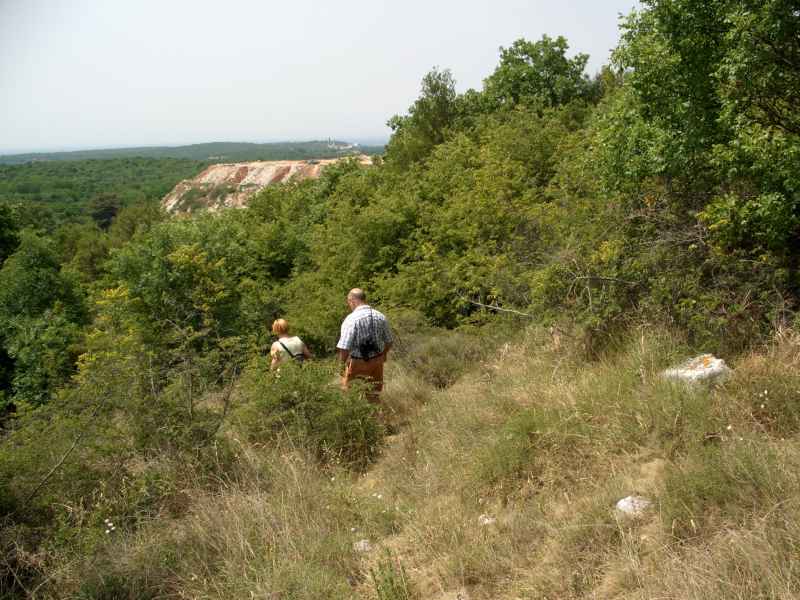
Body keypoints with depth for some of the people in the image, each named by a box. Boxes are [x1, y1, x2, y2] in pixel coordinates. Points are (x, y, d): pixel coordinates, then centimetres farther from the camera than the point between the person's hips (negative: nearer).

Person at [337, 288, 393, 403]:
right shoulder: (381, 317, -3)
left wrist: (342, 363, -9)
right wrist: (383, 355, 24)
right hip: (376, 363, 4)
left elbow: (344, 348, -25)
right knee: (374, 395, 20)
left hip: (357, 364, -4)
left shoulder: (351, 319, -19)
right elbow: (389, 341, 6)